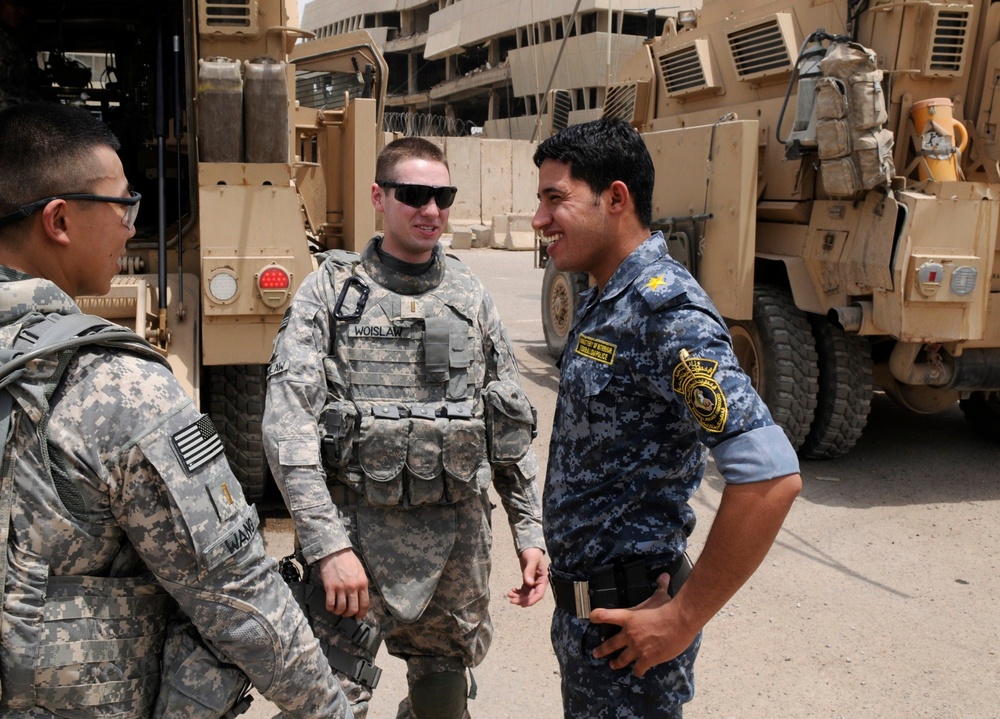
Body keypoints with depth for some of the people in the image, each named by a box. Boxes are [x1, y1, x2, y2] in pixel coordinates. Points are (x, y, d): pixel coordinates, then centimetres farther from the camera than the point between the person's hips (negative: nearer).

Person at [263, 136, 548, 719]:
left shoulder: (470, 294, 6)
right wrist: (327, 544, -20)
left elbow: (512, 423, 9)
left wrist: (530, 532, 5)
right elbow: (288, 423, -13)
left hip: (459, 531, 3)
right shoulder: (331, 289, -4)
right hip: (359, 525, -3)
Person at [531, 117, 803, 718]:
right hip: (581, 605, 9)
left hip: (626, 620, -9)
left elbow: (771, 477, -31)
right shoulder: (603, 303, 7)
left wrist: (683, 617, -23)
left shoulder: (665, 309, -23)